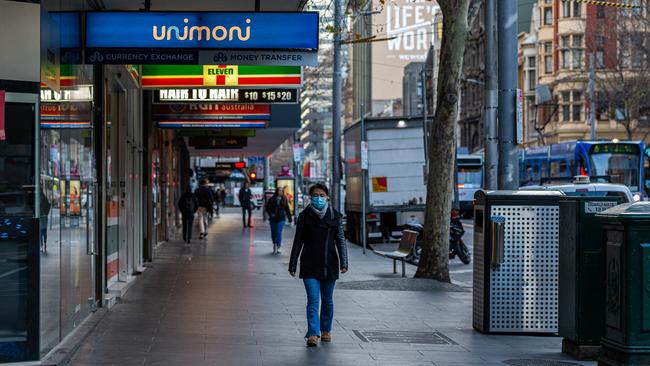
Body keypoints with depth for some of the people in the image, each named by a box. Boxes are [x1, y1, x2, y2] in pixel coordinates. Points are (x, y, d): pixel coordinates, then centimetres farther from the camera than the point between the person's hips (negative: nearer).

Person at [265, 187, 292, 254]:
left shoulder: (284, 200, 3)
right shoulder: (272, 199, -1)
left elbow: (287, 209, 8)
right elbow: (267, 207, 3)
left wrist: (290, 219, 8)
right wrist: (270, 214, -11)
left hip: (281, 219, -1)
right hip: (273, 219, 1)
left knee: (279, 232, -13)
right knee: (273, 233, 9)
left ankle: (279, 246, -8)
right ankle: (275, 245, 26)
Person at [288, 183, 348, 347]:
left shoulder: (334, 215, 2)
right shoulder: (305, 215, 1)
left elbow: (341, 240, 1)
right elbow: (298, 241, 5)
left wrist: (343, 262, -9)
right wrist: (292, 265, 5)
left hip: (329, 265, 2)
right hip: (310, 265, -1)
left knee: (327, 300, 12)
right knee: (313, 300, -11)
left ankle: (326, 330, 28)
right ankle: (313, 334, -14)